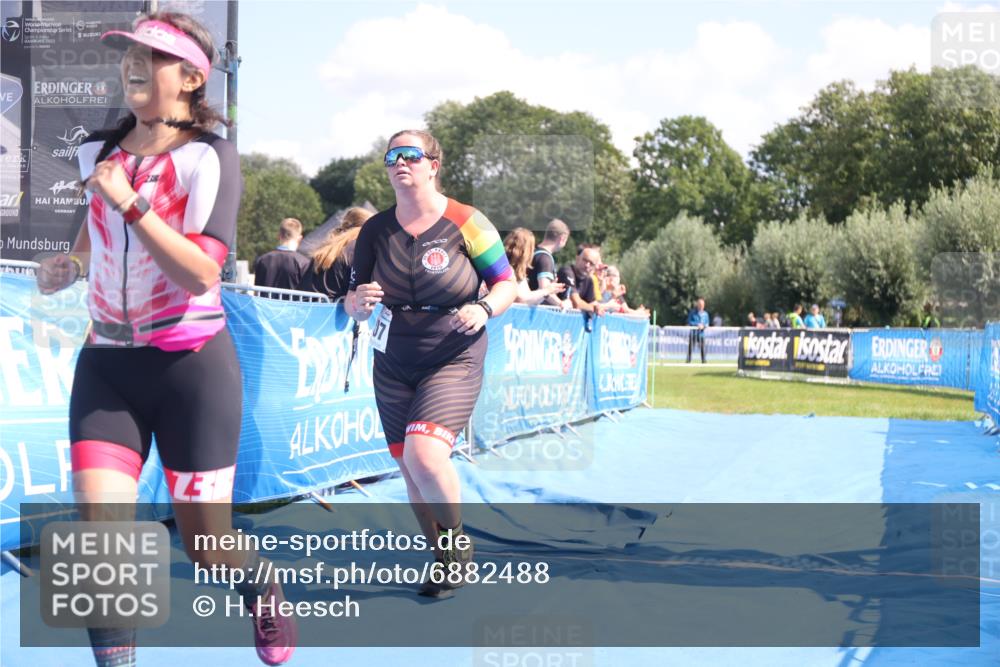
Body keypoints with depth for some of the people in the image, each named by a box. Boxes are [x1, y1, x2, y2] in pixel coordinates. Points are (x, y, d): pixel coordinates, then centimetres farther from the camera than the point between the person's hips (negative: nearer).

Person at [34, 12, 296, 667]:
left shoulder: (211, 158, -11)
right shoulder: (99, 150, 5)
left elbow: (203, 274, -22)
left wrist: (130, 204, -27)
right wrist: (71, 263, 3)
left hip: (192, 366, -4)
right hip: (107, 365, 4)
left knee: (206, 546, 6)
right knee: (99, 535, -13)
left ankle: (266, 592, 41)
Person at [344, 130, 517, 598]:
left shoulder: (466, 223, -8)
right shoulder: (375, 230, 1)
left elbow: (507, 283, -2)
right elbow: (353, 306, 5)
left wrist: (485, 308, -23)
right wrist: (360, 301, -19)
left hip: (454, 362, -4)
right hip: (393, 367, 5)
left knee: (424, 456, -23)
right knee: (410, 470, 8)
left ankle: (458, 539, 5)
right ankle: (445, 561, 29)